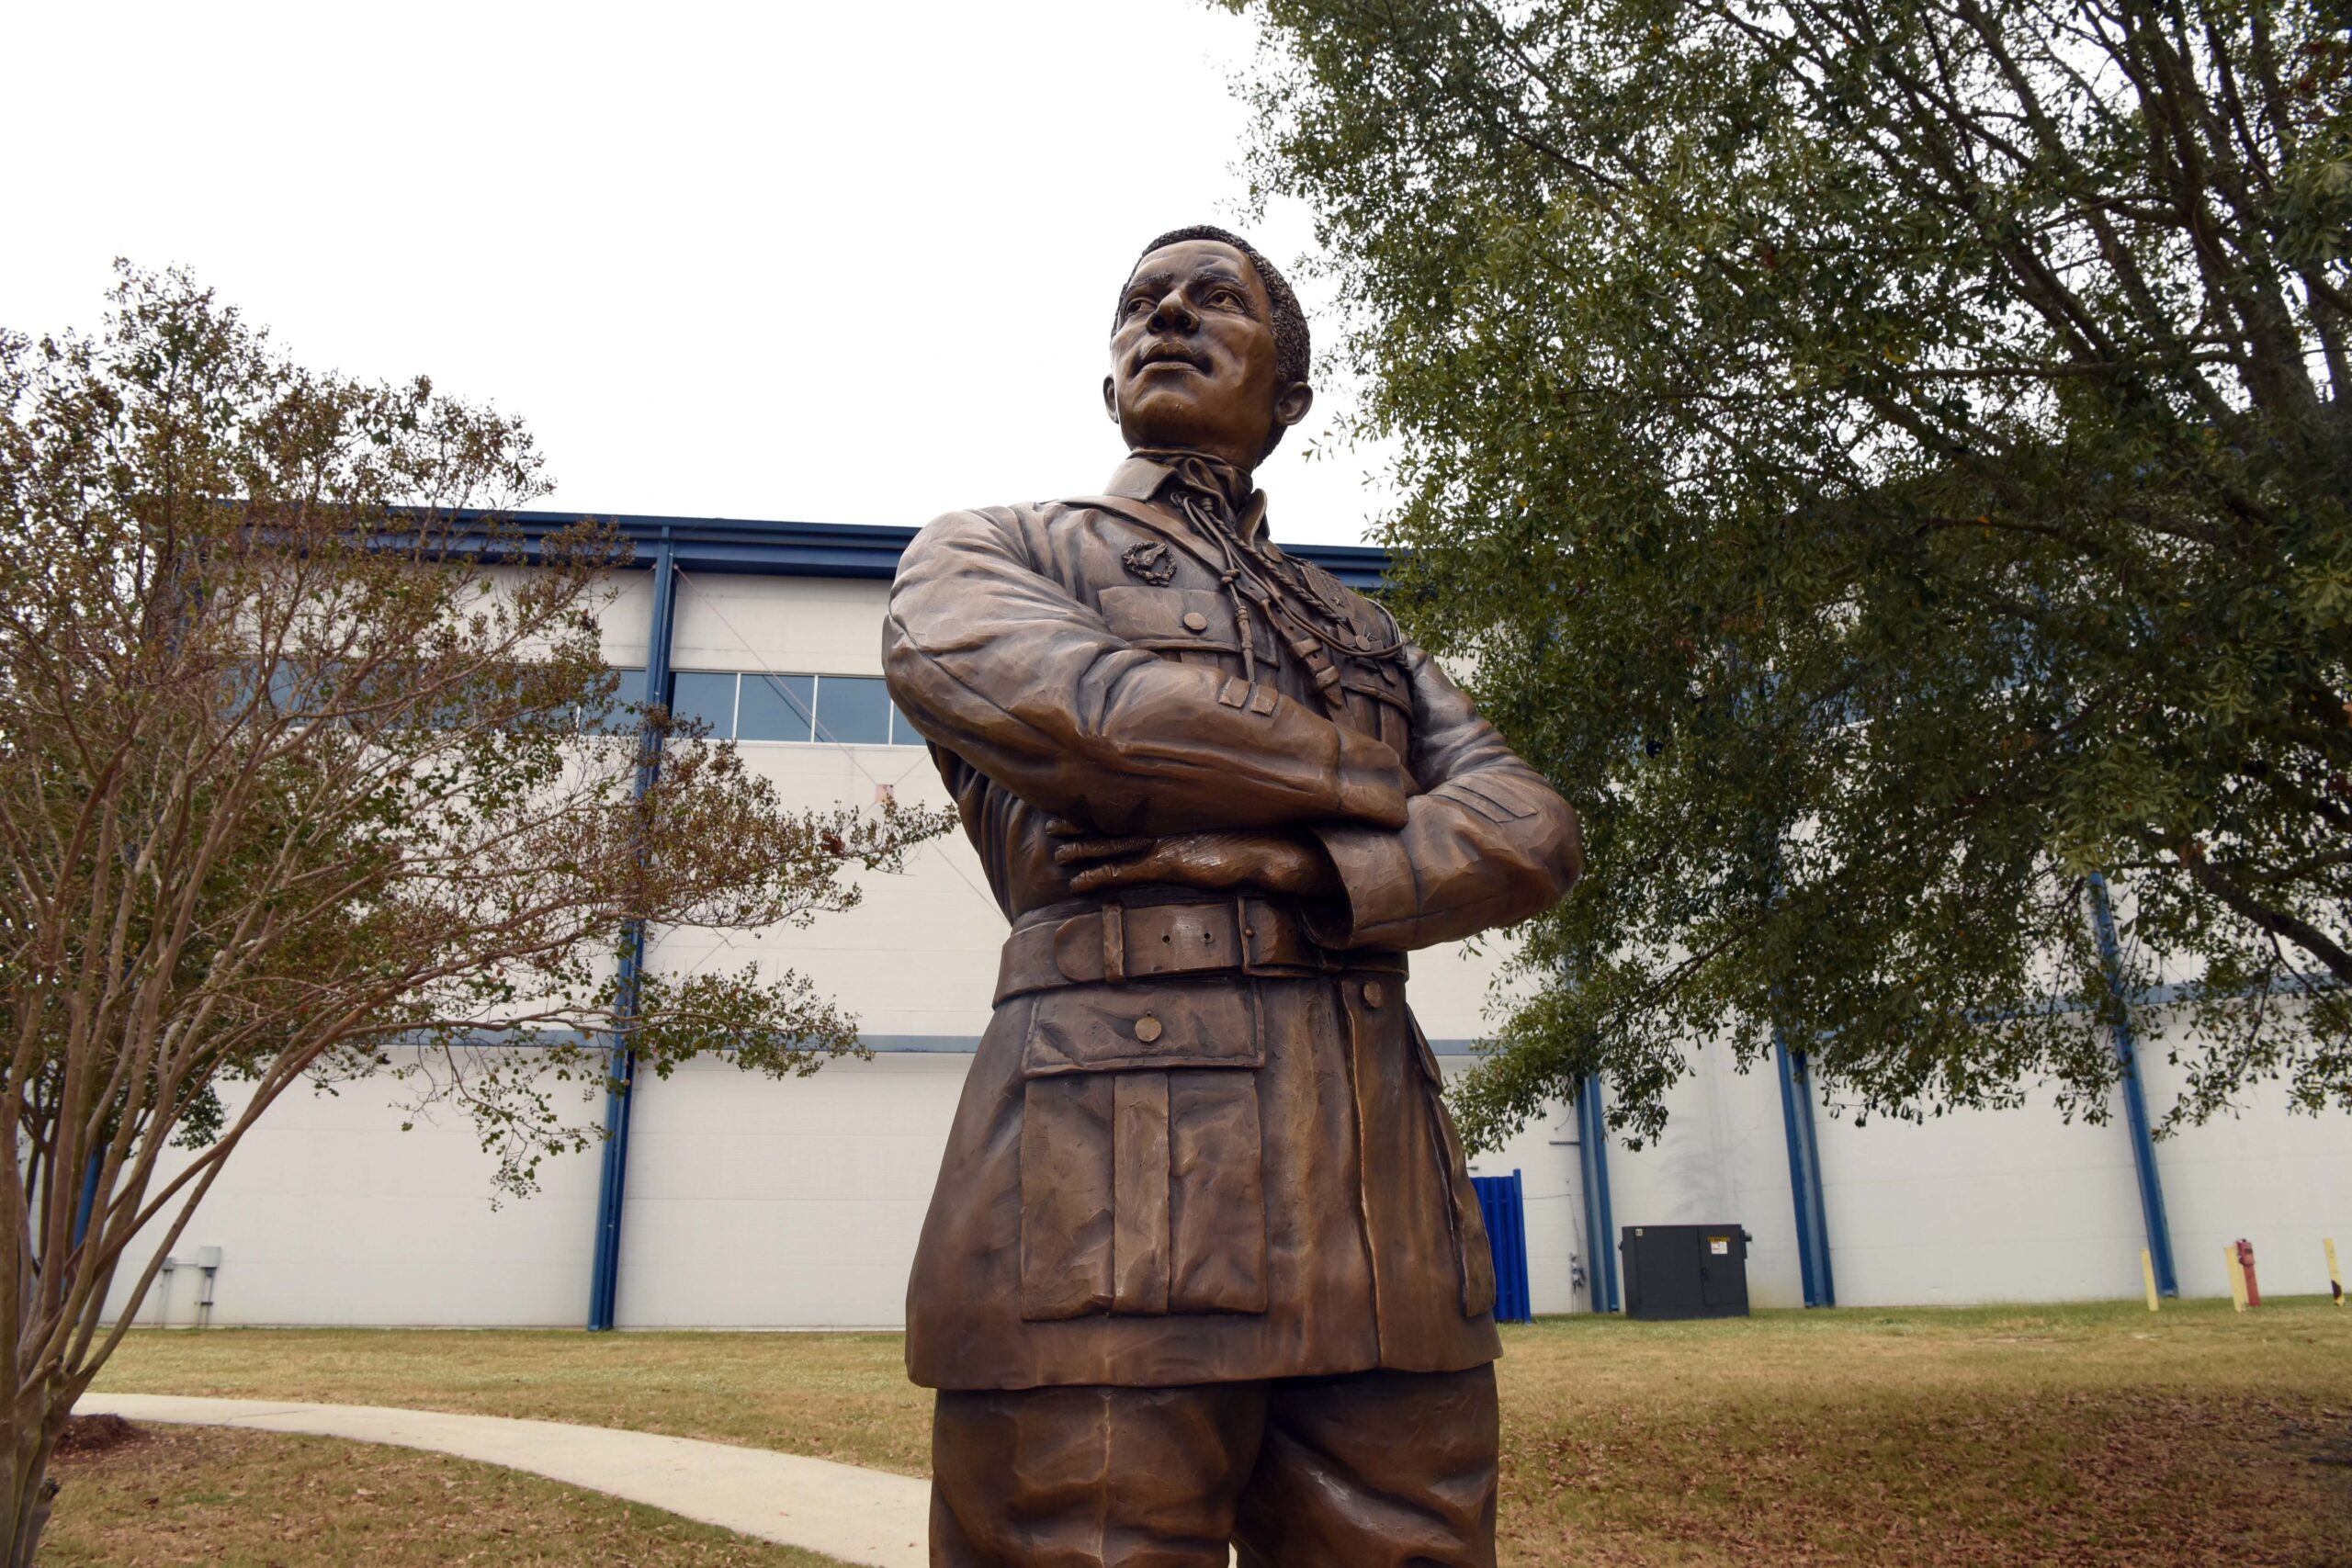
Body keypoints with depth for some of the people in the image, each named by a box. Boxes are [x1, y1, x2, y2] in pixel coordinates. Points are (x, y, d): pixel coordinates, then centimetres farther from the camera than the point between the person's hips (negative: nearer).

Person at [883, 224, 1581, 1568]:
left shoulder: (1366, 634, 27)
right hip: (1110, 1196, -4)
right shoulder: (985, 554, 15)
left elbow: (1532, 835, 10)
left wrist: (1297, 865, -10)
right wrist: (1378, 789, 5)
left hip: (1382, 1204, 4)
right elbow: (1085, 713, -8)